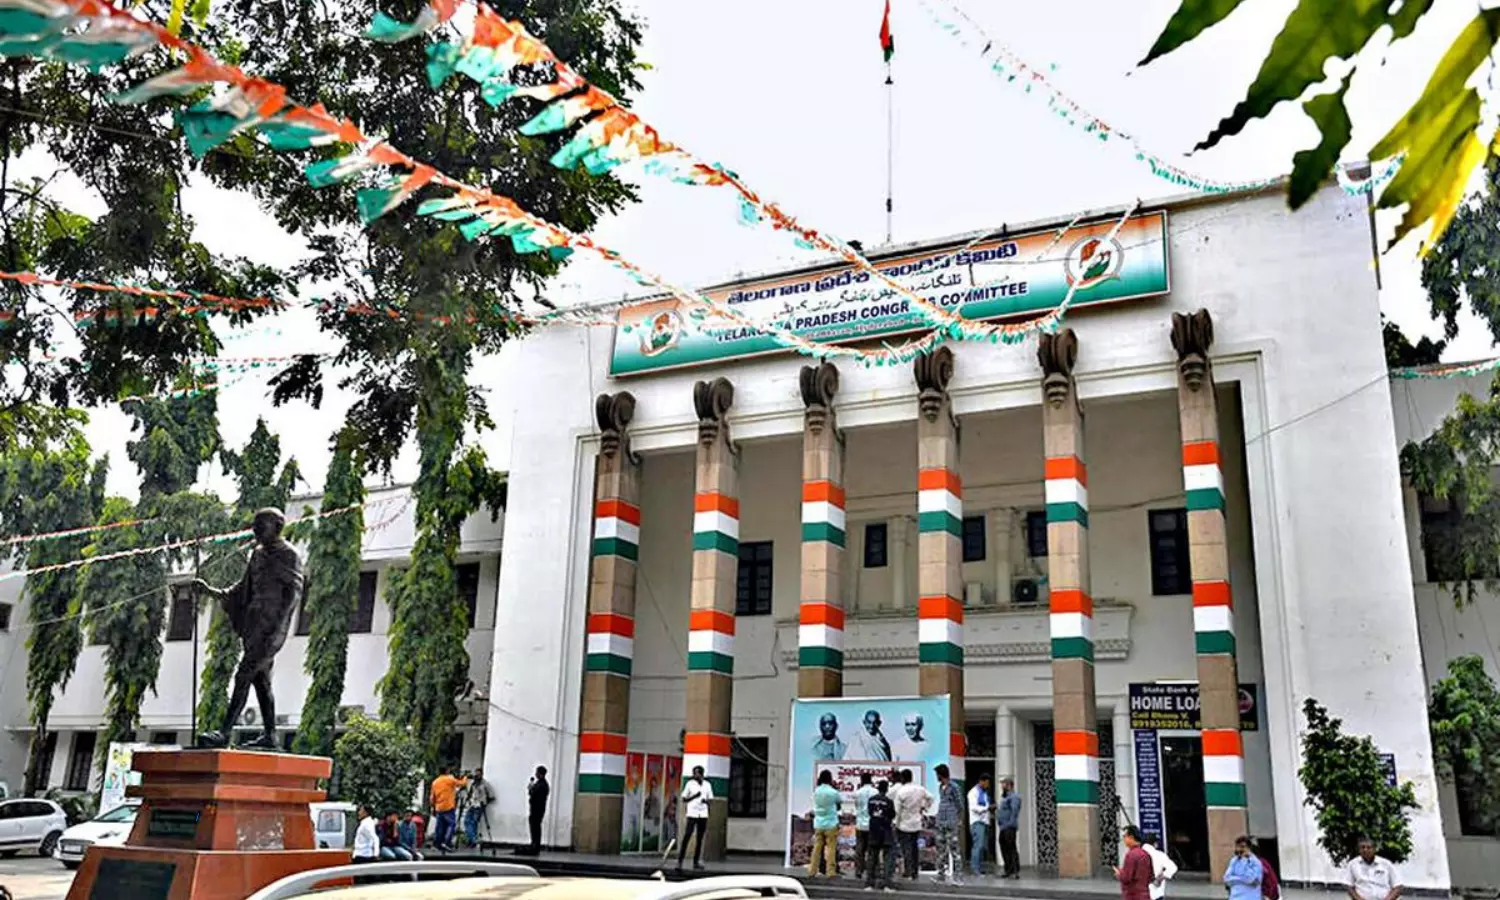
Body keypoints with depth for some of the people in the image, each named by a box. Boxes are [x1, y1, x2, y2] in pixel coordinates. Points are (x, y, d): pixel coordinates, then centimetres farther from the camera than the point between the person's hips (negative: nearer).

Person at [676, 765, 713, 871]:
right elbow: (684, 799, 3)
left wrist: (706, 801, -9)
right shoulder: (690, 784, 3)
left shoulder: (707, 785, 10)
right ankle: (680, 861, -12)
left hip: (703, 815, 4)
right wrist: (694, 796, -14)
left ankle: (696, 862, 9)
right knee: (686, 837, -11)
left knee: (700, 839, 4)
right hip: (692, 814, -3)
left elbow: (710, 800, 14)